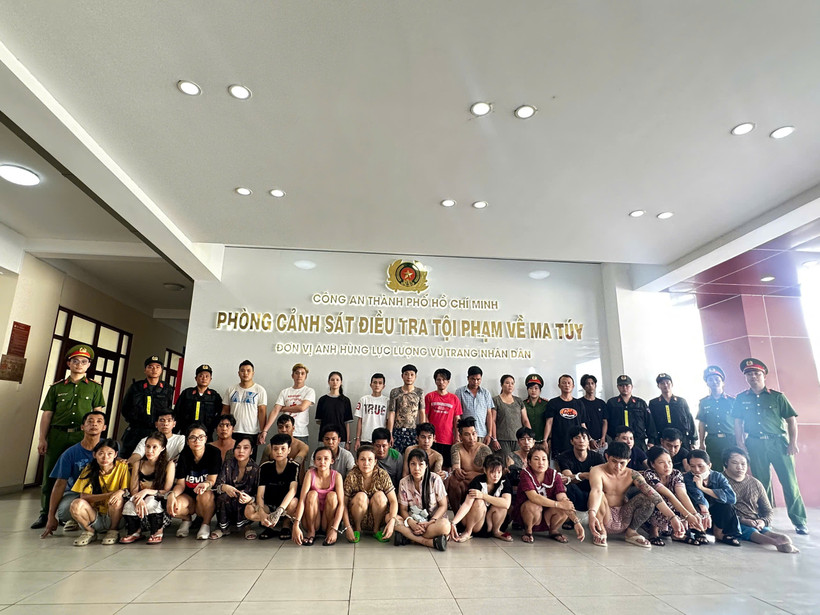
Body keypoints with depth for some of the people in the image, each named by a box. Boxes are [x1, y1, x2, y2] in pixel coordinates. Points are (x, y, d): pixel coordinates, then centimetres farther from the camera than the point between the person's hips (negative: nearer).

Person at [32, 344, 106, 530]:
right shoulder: (56, 387, 12)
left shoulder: (95, 387, 10)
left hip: (82, 436, -1)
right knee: (50, 474, 4)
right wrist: (42, 439, 2)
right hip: (57, 435, 1)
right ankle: (45, 514, 17)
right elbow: (47, 414, 10)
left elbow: (98, 413, 7)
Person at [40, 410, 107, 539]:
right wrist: (51, 517, -11)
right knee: (63, 511, -34)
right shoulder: (70, 453, -7)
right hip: (74, 492, 0)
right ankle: (73, 518, 6)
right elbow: (60, 484, -7)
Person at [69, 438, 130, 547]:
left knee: (117, 500, -33)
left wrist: (121, 492, -34)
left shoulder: (122, 466, -8)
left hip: (113, 517, -1)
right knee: (76, 504, -27)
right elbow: (84, 496, -12)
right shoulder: (89, 469, -3)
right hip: (94, 515, 2)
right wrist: (109, 495, -27)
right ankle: (90, 532, 2)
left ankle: (113, 531, -4)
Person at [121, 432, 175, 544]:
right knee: (128, 506, -29)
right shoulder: (138, 464, 8)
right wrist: (139, 500, -24)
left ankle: (157, 532, -8)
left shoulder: (169, 464, -3)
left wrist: (147, 491, -24)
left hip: (160, 502, -2)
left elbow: (167, 491, -8)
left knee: (150, 501, -35)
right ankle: (135, 532, 0)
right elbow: (133, 489, 0)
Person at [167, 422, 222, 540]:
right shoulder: (184, 455, -5)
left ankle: (206, 524, -8)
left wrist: (206, 484, -39)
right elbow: (181, 484, -4)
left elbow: (212, 480, -14)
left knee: (205, 495, -37)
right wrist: (172, 494, -27)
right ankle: (186, 519, 7)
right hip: (188, 495, 2)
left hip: (209, 493, -2)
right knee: (173, 508, -30)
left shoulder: (214, 452, -11)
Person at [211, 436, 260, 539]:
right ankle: (223, 527, -4)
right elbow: (217, 485, -14)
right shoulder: (228, 464, -7)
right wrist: (224, 487, -37)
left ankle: (247, 525, 1)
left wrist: (250, 499, -36)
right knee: (223, 496, -28)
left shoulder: (255, 468, -11)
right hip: (227, 507, 2)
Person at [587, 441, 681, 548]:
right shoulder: (597, 471, -16)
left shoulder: (632, 475, -4)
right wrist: (592, 515, -54)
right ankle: (601, 531, -8)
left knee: (649, 499, -17)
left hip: (623, 518, 4)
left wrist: (672, 517, -29)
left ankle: (631, 532, 3)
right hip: (604, 519, -3)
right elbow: (596, 491, -36)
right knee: (600, 495, -34)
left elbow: (651, 492, -16)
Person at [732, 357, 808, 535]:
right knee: (761, 483, 8)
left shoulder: (777, 397, 3)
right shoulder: (741, 399, 8)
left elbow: (791, 420, 2)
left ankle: (799, 522, 8)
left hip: (778, 442, -1)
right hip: (755, 445, 2)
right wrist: (740, 444, 3)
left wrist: (793, 443, -6)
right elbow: (738, 423, 10)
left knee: (789, 482, -3)